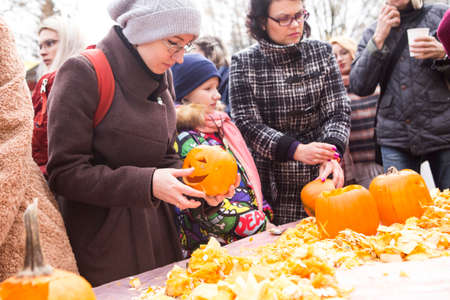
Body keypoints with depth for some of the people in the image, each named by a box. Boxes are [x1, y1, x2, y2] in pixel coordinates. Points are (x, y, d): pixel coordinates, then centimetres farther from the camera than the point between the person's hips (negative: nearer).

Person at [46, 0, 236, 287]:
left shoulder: (162, 78, 7)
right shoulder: (83, 74, -15)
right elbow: (65, 173, -18)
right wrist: (147, 184, -26)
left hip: (159, 231, 7)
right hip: (103, 239, -6)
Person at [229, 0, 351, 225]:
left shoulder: (322, 53, 5)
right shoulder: (243, 63, -3)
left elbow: (338, 111, 0)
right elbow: (247, 123, -8)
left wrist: (332, 153, -19)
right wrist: (295, 150, -21)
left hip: (318, 178, 2)